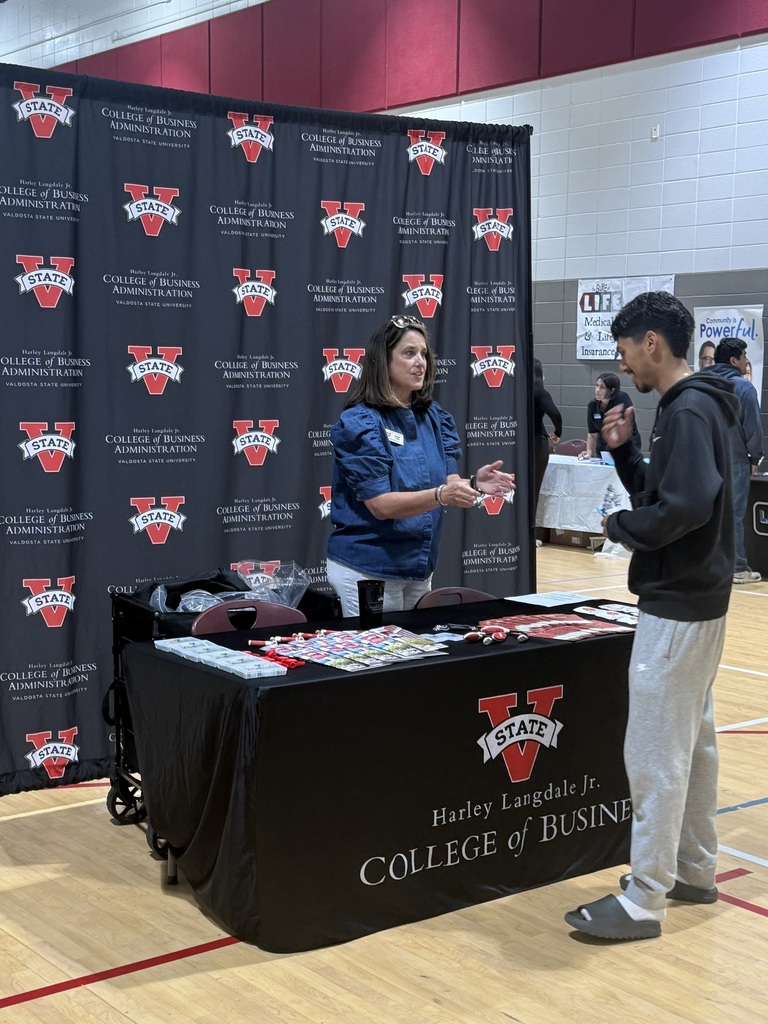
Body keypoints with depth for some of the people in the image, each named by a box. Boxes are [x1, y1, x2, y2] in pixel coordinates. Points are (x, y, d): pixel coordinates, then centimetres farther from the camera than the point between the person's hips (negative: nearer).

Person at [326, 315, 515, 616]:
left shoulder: (434, 418, 6)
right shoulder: (359, 422, -13)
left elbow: (449, 483, 0)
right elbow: (381, 505, -20)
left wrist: (473, 484, -22)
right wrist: (440, 495, -33)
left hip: (419, 568, 6)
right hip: (367, 570, -6)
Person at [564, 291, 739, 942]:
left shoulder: (690, 411, -18)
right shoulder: (687, 408, 13)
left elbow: (685, 507, -29)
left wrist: (619, 526, -14)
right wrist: (624, 449, 5)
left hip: (677, 607, -11)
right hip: (694, 600, 11)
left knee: (655, 754, -6)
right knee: (694, 739, 17)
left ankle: (642, 901, 0)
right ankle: (695, 871, 28)